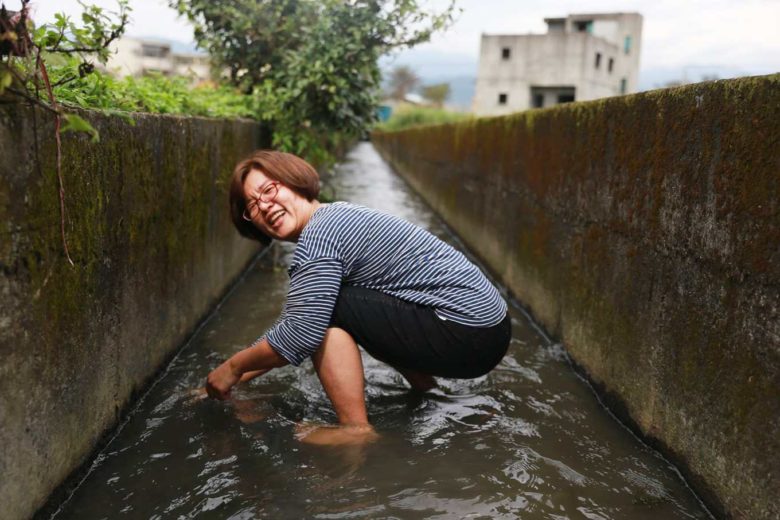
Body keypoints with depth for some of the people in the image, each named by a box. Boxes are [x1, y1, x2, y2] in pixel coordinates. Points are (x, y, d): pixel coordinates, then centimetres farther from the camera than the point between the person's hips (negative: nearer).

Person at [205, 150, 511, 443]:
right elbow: (289, 326, 18)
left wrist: (234, 367, -5)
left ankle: (357, 430, -8)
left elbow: (299, 335, -23)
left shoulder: (320, 232, -15)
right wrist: (227, 386, 18)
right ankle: (426, 390, 28)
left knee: (323, 310, -13)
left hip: (468, 333, -10)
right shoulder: (336, 219, 14)